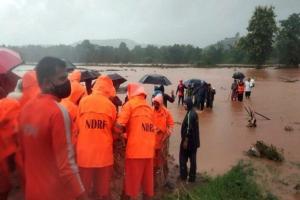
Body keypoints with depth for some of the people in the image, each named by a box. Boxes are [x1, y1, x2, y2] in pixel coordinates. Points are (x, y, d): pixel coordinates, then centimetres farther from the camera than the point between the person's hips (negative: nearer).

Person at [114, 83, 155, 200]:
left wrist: (115, 137, 7)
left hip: (135, 150, -6)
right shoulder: (149, 108, 17)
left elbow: (119, 127, -12)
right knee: (147, 183, 15)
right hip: (149, 150, 6)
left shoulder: (130, 104, -2)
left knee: (131, 184, 4)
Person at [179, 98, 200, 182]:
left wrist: (185, 140, -19)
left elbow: (189, 129, -23)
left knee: (183, 158, 6)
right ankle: (192, 176, 18)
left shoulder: (190, 114, -20)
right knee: (193, 159, 11)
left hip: (189, 140, -9)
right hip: (194, 141, 9)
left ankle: (183, 175, 14)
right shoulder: (194, 113, 9)